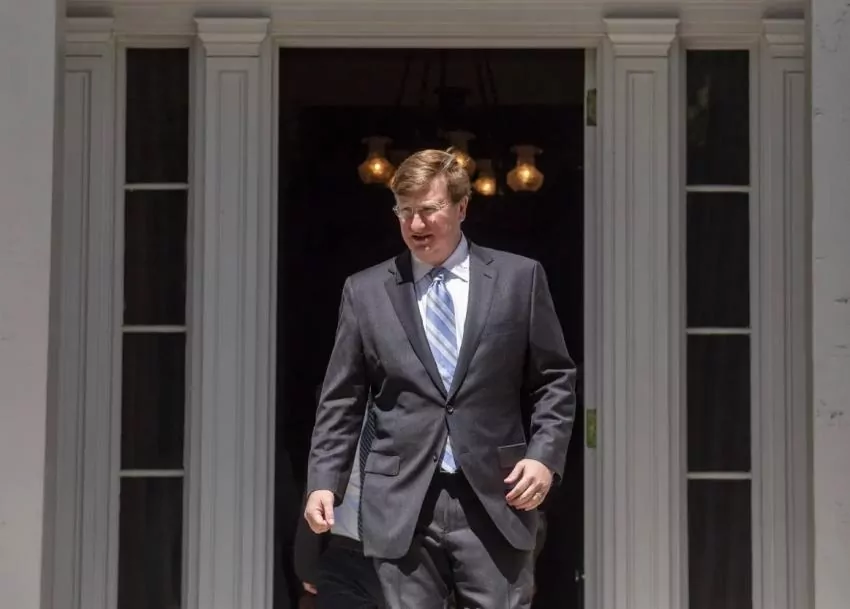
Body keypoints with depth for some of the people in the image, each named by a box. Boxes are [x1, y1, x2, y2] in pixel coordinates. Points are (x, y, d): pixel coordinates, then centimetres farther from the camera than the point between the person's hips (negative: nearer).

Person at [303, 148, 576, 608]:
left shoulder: (519, 278, 5)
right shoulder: (365, 291, 7)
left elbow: (554, 379, 8)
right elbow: (341, 401, 9)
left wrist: (545, 454, -6)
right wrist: (323, 483, 0)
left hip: (495, 499, -1)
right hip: (402, 505, 1)